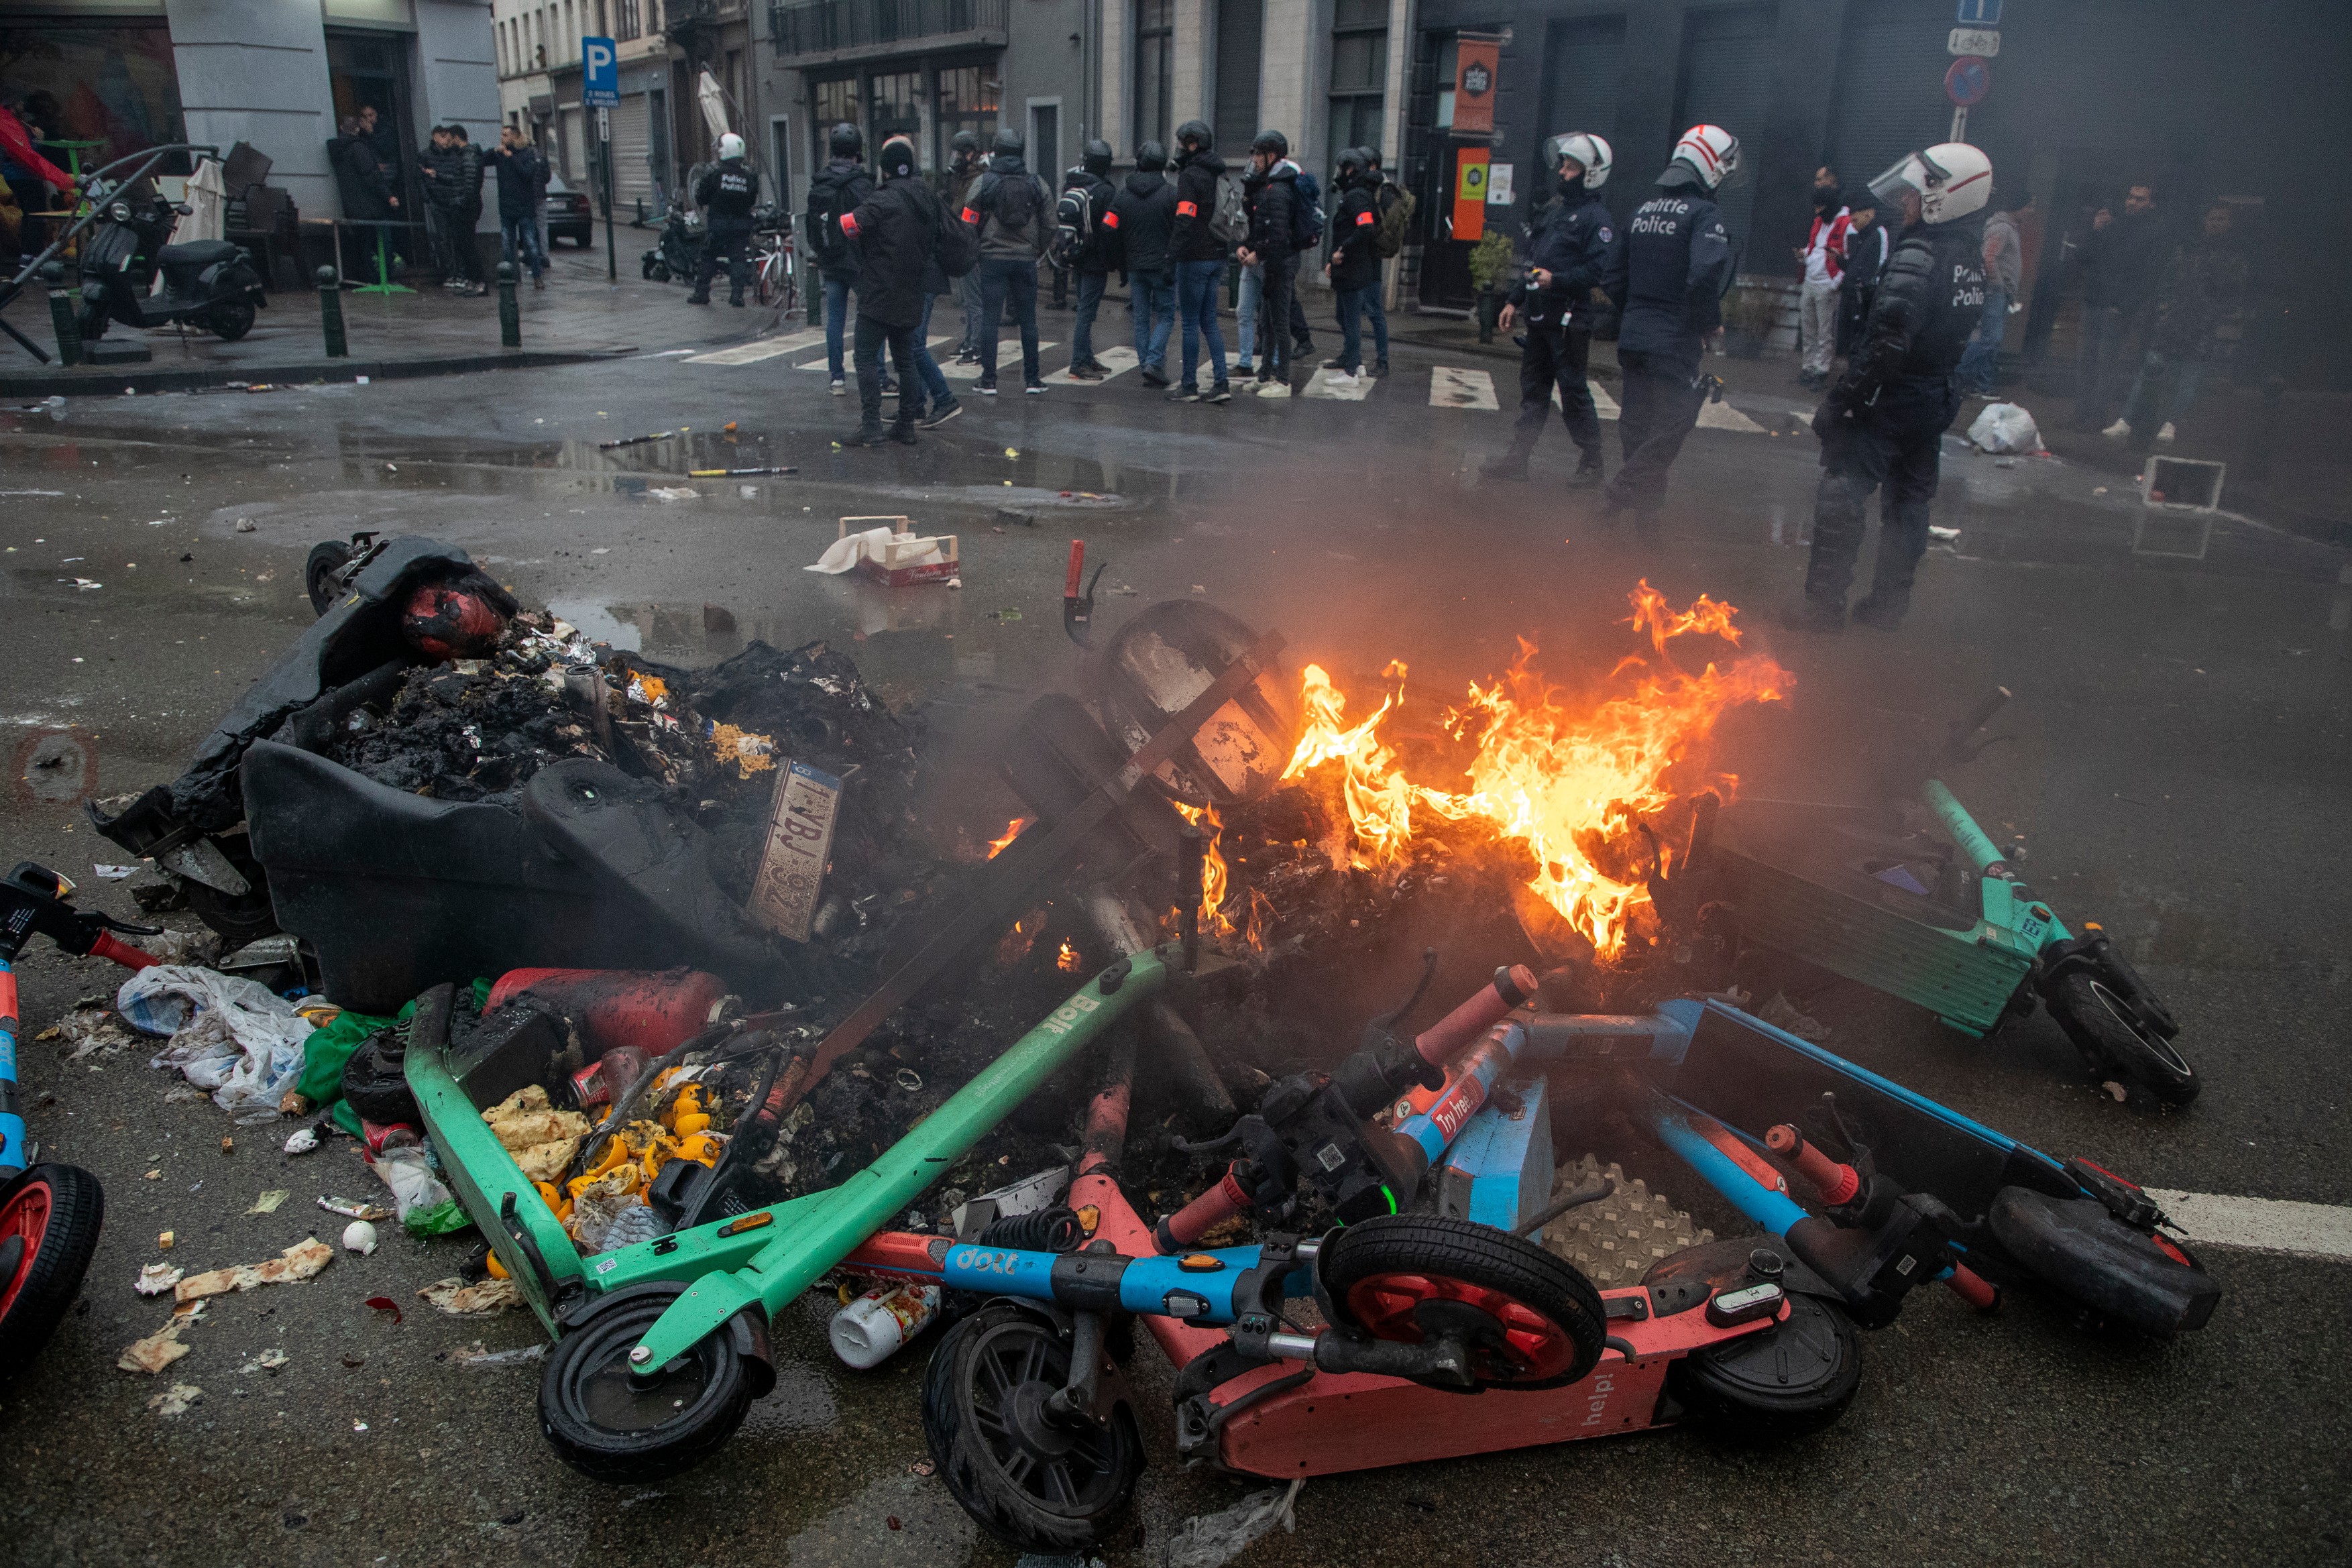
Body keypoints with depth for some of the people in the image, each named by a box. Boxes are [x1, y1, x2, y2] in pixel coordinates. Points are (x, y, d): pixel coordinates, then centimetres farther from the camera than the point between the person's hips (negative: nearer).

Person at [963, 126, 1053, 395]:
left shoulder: (983, 182, -3)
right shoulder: (1037, 184, 4)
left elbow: (969, 224, -3)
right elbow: (1049, 225, 5)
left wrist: (976, 252, 11)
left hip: (993, 259, -2)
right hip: (1026, 260, 2)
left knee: (990, 320, 2)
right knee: (1028, 320, 8)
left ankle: (988, 380, 1)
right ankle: (1032, 380, 10)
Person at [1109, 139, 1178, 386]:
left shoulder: (1122, 194, 5)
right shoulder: (1171, 193, -7)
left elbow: (1113, 231, 6)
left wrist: (1122, 267, 14)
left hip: (1135, 266, 4)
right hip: (1163, 266, -3)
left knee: (1141, 319, 10)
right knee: (1165, 315, 4)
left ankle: (1146, 366, 11)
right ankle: (1154, 364, -11)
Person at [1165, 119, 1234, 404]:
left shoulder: (1190, 176, -13)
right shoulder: (1220, 175, 13)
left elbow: (1184, 219, -20)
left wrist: (1173, 251, -13)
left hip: (1194, 259, -8)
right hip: (1217, 257, 8)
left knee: (1190, 323, 0)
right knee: (1209, 321, 12)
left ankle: (1189, 386, 5)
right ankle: (1222, 383, 7)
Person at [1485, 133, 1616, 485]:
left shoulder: (1597, 218, -9)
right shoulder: (1556, 211, 19)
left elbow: (1599, 269, -20)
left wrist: (1557, 280, -27)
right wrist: (1515, 300, 20)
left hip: (1569, 321, -8)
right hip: (1539, 317, 8)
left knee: (1574, 391, -2)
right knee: (1533, 389, 12)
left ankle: (1592, 463, 8)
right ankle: (1517, 458, 17)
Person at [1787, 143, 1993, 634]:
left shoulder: (1919, 257, -21)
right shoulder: (1971, 260, 7)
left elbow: (1886, 343, -28)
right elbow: (1965, 337, 12)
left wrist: (1838, 401, -24)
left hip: (1891, 398, -9)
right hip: (1937, 400, 9)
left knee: (1841, 497, -4)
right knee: (1909, 501, 15)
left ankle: (1825, 604, -3)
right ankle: (1889, 603, 24)